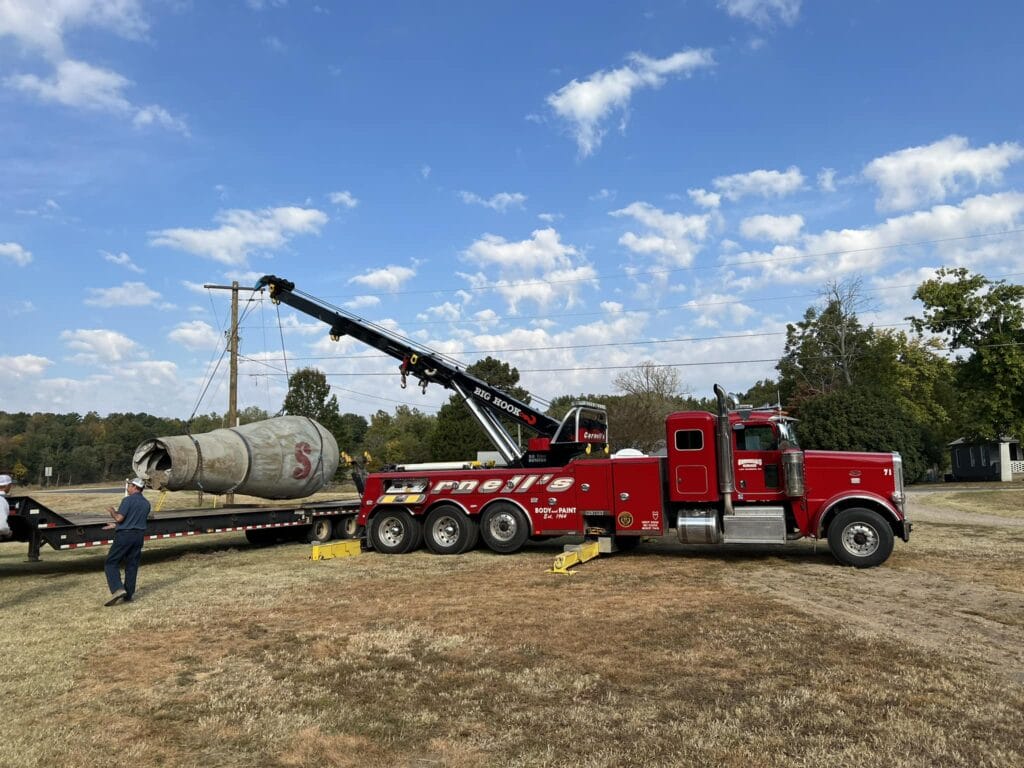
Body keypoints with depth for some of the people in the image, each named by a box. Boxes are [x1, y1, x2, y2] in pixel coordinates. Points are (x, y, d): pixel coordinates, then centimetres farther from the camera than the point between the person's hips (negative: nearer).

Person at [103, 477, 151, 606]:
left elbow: (119, 518, -17)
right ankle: (128, 595, 13)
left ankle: (118, 589, -15)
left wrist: (112, 511, 4)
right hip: (139, 536, 7)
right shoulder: (146, 503, 12)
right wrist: (116, 525, 26)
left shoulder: (128, 500, -11)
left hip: (125, 535, -7)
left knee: (111, 563, 2)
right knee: (132, 565, 10)